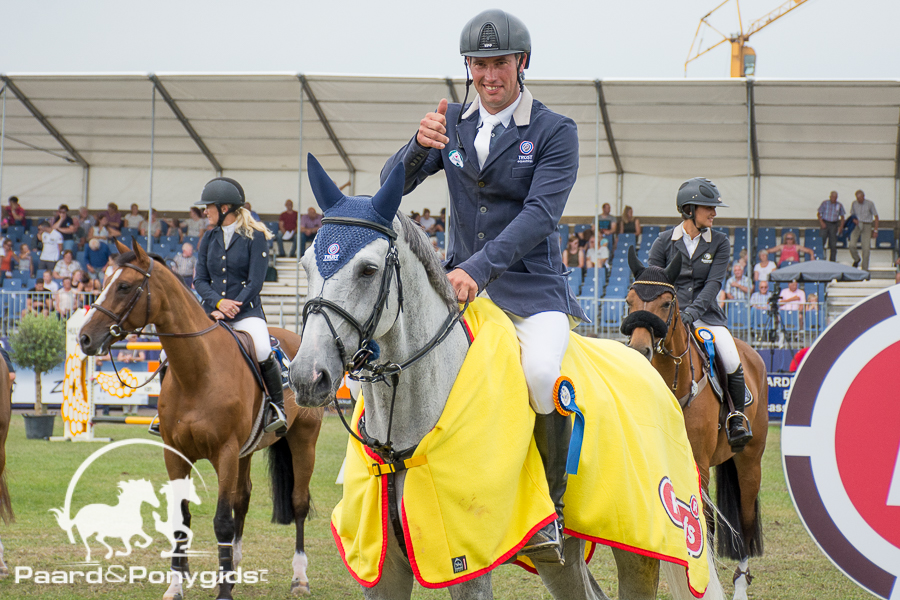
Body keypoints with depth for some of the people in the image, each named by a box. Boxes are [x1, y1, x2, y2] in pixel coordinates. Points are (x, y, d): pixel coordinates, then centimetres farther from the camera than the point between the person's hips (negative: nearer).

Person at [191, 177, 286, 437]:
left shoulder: (255, 237, -3)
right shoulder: (209, 240, 13)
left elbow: (255, 283, -9)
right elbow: (200, 280, 8)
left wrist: (231, 309, -18)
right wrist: (218, 302, -11)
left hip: (247, 311, -5)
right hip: (213, 311, 5)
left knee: (263, 353, -32)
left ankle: (277, 406, -11)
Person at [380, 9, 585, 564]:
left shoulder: (555, 131, -4)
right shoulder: (453, 123, 10)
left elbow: (541, 211, -16)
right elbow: (394, 183, 3)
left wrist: (481, 268, -29)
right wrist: (420, 145, -21)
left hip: (532, 288, -5)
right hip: (460, 282, 5)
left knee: (542, 373, -32)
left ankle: (550, 508, -16)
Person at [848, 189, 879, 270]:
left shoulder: (870, 204, -5)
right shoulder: (854, 204, 4)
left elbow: (876, 217, 1)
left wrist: (875, 230, -3)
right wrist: (854, 220, -6)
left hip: (867, 226, -2)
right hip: (857, 226, 2)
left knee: (866, 248, -6)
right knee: (852, 245, -15)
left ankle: (865, 269, 3)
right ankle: (856, 259, 16)